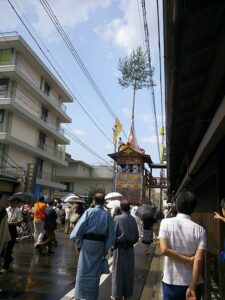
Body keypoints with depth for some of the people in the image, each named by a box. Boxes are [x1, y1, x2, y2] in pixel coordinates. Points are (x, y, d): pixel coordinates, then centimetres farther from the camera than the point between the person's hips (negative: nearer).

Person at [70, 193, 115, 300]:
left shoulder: (89, 211, -11)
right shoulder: (107, 215, -2)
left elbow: (79, 227, -12)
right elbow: (111, 236, -1)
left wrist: (74, 236, 7)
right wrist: (105, 249, 10)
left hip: (87, 243, -2)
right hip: (100, 245, 2)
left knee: (83, 270, 14)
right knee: (95, 271, 17)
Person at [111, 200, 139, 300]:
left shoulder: (117, 218, -16)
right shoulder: (133, 219, -4)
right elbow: (136, 237, 1)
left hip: (120, 249, -4)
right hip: (130, 249, 4)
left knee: (118, 272, 10)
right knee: (128, 272, 16)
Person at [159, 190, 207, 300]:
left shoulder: (166, 223, -9)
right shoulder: (199, 229, -7)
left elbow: (164, 250, -18)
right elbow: (199, 260, -14)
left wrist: (188, 260, -10)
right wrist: (192, 288, -13)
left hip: (171, 282, -1)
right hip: (193, 283, 1)